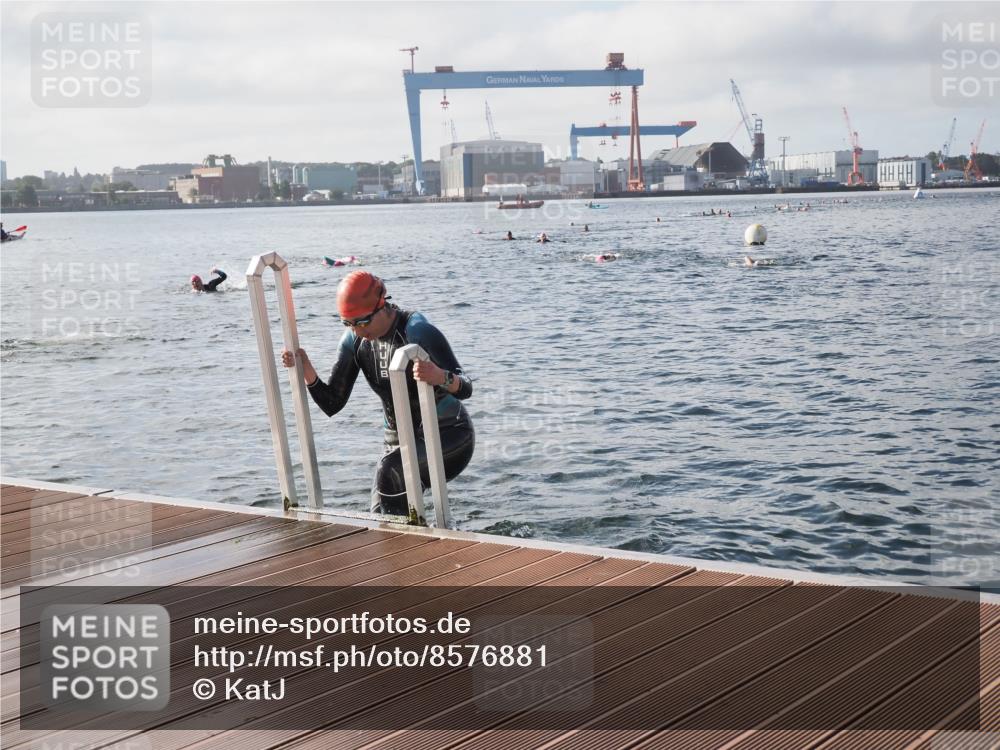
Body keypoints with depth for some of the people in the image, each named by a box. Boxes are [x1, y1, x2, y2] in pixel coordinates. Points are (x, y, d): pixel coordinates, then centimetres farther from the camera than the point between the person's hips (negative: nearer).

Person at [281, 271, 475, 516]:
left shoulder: (417, 331, -22)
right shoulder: (354, 340, -4)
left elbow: (465, 389, -27)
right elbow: (332, 404, -2)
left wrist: (440, 377, -49)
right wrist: (307, 373, -19)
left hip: (449, 434, -7)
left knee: (391, 470, -31)